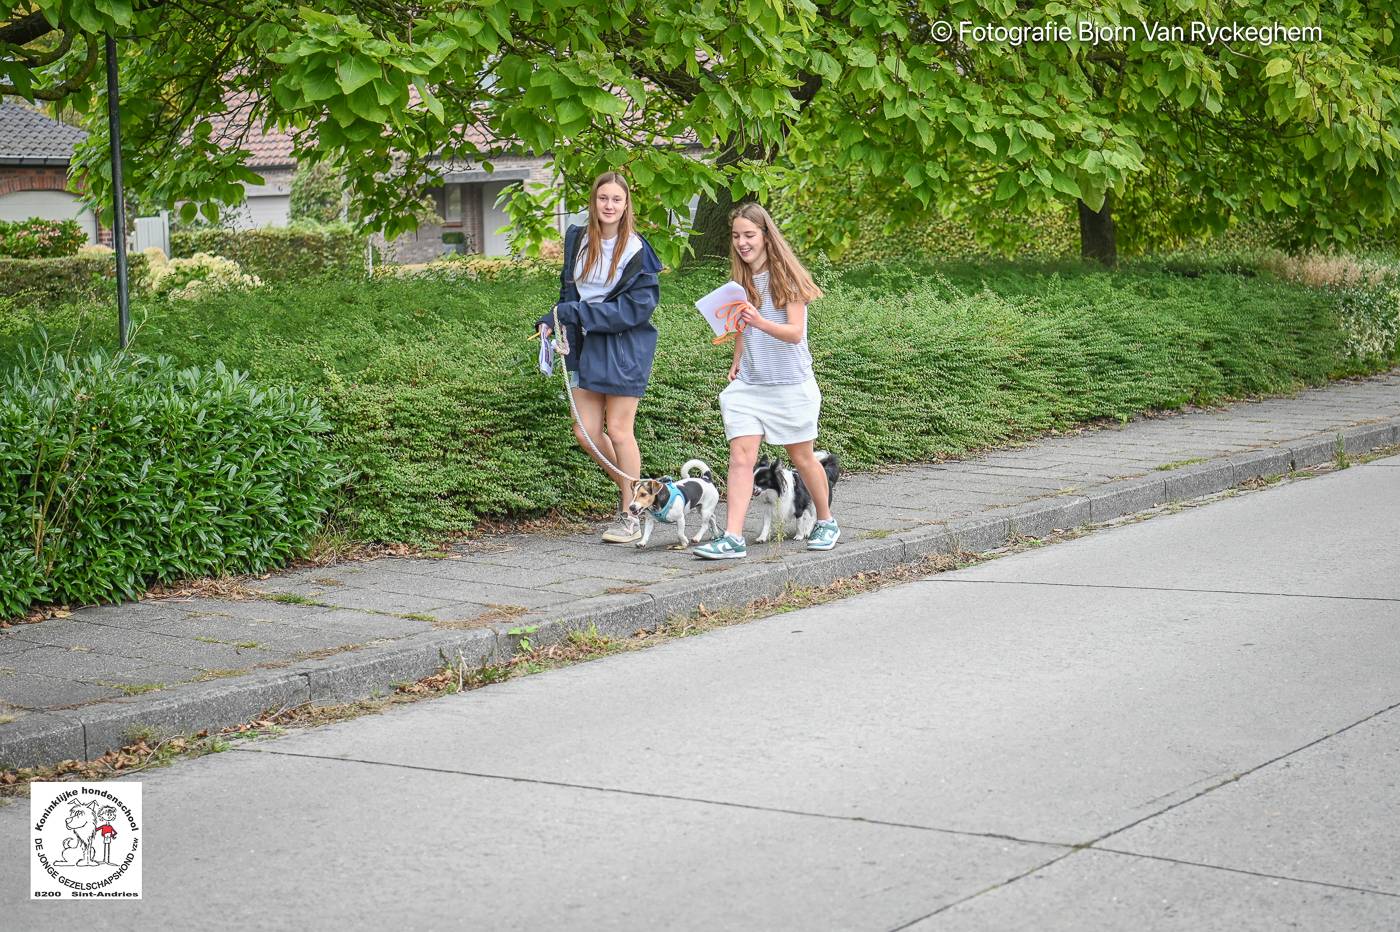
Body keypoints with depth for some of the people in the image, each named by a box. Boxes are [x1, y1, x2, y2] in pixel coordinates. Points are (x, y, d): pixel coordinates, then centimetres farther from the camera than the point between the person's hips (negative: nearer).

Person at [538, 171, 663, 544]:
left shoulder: (637, 251, -11)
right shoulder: (577, 239, 6)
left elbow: (637, 307, -16)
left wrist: (578, 313, -19)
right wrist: (552, 320, -1)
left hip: (624, 348, -6)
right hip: (586, 345, 6)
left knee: (619, 431, -2)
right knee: (586, 432, 5)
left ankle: (631, 515, 10)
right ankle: (628, 490, 26)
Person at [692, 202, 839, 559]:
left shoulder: (786, 277, -9)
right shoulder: (742, 280, 9)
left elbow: (795, 333, -17)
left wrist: (759, 321, -32)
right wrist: (736, 363, 11)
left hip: (790, 384, -4)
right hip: (749, 383, 4)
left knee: (802, 457, 9)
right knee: (741, 456, -10)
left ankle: (826, 522, 31)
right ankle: (733, 538, -16)